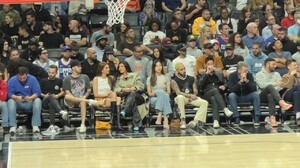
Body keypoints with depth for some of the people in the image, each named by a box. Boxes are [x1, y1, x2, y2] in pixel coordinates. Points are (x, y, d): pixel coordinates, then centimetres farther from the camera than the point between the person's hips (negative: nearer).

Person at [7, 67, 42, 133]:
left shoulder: (33, 79, -4)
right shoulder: (12, 80, -4)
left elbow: (37, 92, -11)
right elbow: (10, 93, -11)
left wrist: (30, 98, -32)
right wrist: (17, 97, -33)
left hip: (30, 103, 0)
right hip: (17, 102, 0)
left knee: (38, 100, -30)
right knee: (10, 101, -31)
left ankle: (35, 126, -31)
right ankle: (13, 126, -33)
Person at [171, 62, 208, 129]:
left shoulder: (192, 78, 14)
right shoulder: (174, 81, -1)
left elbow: (195, 91, 9)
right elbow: (178, 93, -14)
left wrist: (192, 97, -13)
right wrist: (190, 95, -23)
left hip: (192, 98, 4)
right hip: (182, 98, -4)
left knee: (205, 102, -20)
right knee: (180, 97, -40)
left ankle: (196, 120, -28)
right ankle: (183, 120, -36)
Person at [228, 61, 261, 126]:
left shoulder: (249, 75, -8)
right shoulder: (232, 75, -12)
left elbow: (254, 89, -16)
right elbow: (231, 90, -23)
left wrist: (246, 80, -27)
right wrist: (240, 82, -30)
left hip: (247, 97, 2)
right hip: (237, 97, -2)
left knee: (256, 94, -26)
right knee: (231, 95, -33)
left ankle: (257, 118, -25)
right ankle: (236, 118, -32)